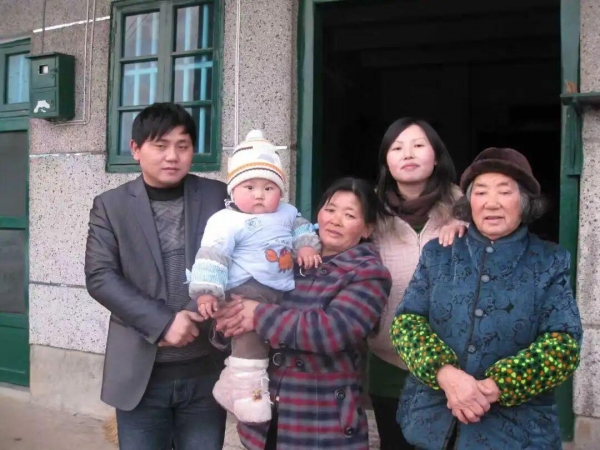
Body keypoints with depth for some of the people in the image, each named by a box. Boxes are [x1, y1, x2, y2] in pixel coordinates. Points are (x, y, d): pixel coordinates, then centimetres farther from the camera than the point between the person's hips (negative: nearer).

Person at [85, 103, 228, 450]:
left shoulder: (219, 197, 3)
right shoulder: (110, 206, 1)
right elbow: (100, 277, -7)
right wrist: (162, 322, -16)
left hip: (206, 371, 1)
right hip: (141, 374, 0)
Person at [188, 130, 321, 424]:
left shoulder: (287, 213, 8)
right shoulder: (227, 222, -13)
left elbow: (301, 227, 24)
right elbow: (212, 256, -18)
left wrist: (307, 246, 3)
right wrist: (207, 293, -25)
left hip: (281, 291, 8)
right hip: (247, 291, -8)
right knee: (252, 335, -16)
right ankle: (246, 391, -4)